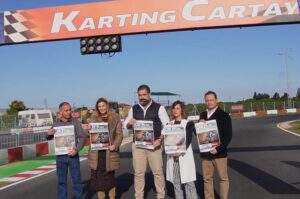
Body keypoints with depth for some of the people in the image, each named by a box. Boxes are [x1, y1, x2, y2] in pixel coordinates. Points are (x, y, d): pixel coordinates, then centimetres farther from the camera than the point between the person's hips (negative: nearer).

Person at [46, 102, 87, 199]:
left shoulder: (75, 122, -4)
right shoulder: (56, 123, 3)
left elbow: (82, 137, -7)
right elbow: (49, 138, 14)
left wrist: (77, 149, -19)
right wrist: (49, 134, -10)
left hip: (73, 155, -2)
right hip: (60, 156, 2)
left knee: (76, 179, 5)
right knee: (61, 180, 10)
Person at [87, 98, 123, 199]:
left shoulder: (115, 118, 2)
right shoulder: (94, 118, 9)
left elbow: (119, 134, 0)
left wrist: (115, 145, -15)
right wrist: (88, 129, -9)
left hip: (109, 152, -2)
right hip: (96, 152, 2)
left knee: (110, 176, 5)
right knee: (98, 176, 5)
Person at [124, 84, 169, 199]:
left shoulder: (159, 108, -2)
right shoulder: (133, 109, 8)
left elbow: (167, 125, -4)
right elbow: (126, 125, 14)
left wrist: (160, 140, -17)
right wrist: (129, 123, -11)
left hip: (154, 144, -2)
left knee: (157, 171, 4)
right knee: (138, 172, 7)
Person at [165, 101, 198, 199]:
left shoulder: (188, 123, 1)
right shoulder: (169, 124, 12)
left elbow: (188, 139, -9)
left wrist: (181, 151, -21)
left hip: (185, 156, -4)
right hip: (172, 156, 4)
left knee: (188, 182, -4)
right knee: (175, 182, 8)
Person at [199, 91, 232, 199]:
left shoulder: (223, 115, -4)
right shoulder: (202, 115, 11)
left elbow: (228, 135, -8)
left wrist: (218, 148, -17)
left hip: (219, 153, -4)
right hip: (205, 153, 4)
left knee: (223, 178, 5)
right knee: (207, 178, 8)